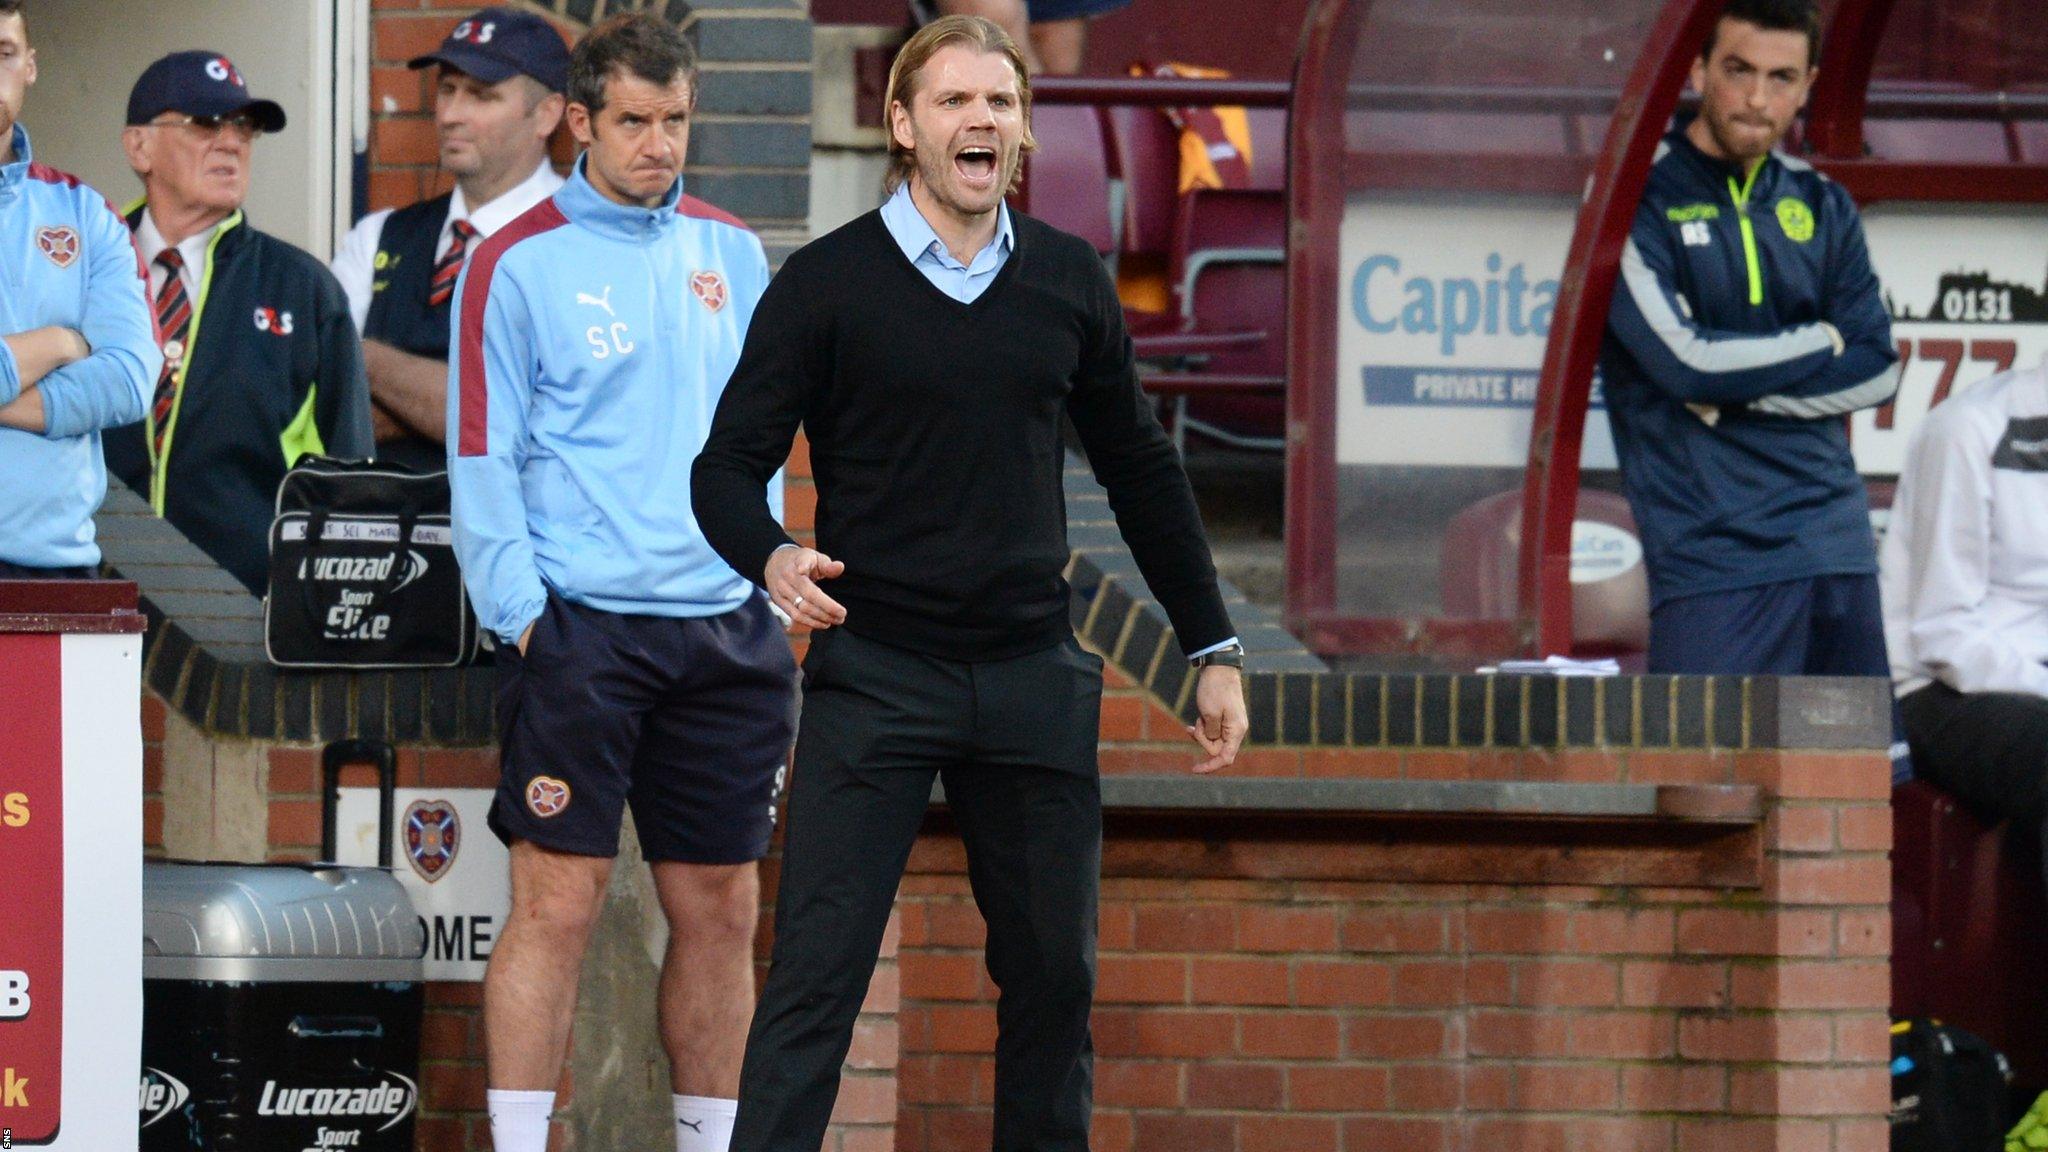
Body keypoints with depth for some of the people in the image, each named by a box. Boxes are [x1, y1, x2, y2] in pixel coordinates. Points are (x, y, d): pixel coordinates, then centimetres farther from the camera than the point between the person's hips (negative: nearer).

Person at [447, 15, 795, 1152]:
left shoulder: (732, 255, 13)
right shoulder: (518, 265, -2)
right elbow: (481, 458, -4)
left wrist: (764, 566, 9)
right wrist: (522, 613, -11)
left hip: (723, 629, 5)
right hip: (582, 623, -5)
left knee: (720, 909, 7)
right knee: (558, 900, -9)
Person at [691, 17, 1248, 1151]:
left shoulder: (1069, 282, 8)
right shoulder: (828, 284, -3)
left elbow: (1140, 471, 17)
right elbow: (728, 466, -3)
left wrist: (1212, 649, 16)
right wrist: (774, 558, -25)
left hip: (1035, 676, 4)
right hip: (874, 674, -4)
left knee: (1053, 972, 8)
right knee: (816, 973, -9)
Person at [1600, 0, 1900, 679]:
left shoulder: (1821, 207, 15)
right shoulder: (1639, 197, -2)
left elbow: (1877, 370, 8)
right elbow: (1681, 359, -14)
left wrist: (1737, 389, -6)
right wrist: (1824, 342, 0)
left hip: (1837, 542, 6)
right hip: (1712, 551, -6)